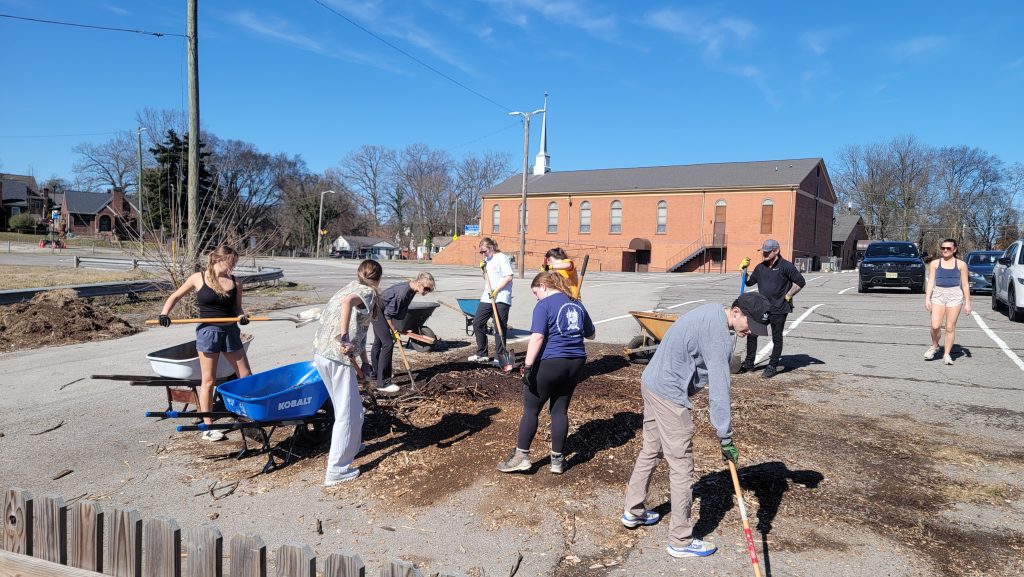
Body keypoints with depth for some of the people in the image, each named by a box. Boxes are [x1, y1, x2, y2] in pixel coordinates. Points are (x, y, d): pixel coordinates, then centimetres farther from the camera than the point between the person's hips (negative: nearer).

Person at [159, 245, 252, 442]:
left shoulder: (235, 283, 4)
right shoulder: (198, 278, -3)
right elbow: (176, 296, 7)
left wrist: (241, 315, -10)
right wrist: (164, 313, -8)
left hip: (231, 331, 4)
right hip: (208, 332, -3)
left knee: (246, 376, 8)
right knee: (208, 381, 2)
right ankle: (208, 427, 11)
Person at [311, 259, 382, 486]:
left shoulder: (348, 288, 21)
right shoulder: (367, 292, -4)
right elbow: (348, 302, -30)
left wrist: (355, 365, 30)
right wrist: (344, 337, -29)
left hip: (320, 353, 9)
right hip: (337, 357, -9)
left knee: (344, 407, 26)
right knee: (348, 413, 1)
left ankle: (350, 446, 43)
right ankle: (336, 471, 5)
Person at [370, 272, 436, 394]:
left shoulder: (411, 290, -2)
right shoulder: (403, 291, -30)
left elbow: (401, 311, 9)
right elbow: (388, 313, -25)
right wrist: (394, 331, -16)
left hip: (381, 310, 10)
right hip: (378, 310, -10)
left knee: (378, 343, 22)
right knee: (388, 343, -14)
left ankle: (375, 373, 39)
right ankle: (383, 383, -12)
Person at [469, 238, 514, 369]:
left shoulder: (501, 258, -9)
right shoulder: (487, 260, 15)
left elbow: (508, 276, -16)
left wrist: (496, 290, -19)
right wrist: (483, 268, 6)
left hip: (501, 299, -8)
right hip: (487, 298, 9)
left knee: (500, 328, -2)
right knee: (477, 323, 7)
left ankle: (499, 357, 6)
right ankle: (482, 354, 18)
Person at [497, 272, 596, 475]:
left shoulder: (544, 305, -8)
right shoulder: (577, 305, 12)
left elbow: (537, 337, -19)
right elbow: (590, 334, 22)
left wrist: (528, 366, -19)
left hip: (549, 363, -6)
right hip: (575, 363, 6)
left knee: (531, 410, 6)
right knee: (560, 410, 13)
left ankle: (522, 456, 12)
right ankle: (557, 459, 17)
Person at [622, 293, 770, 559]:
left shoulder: (712, 311, 7)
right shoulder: (718, 335, -24)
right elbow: (719, 389, -25)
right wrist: (726, 439, -21)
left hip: (652, 382, 10)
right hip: (670, 395, -10)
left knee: (651, 450, 22)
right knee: (681, 465, -1)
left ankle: (633, 512, 37)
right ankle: (680, 540, 10)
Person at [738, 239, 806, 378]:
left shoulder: (785, 266, -9)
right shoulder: (760, 267, 10)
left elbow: (800, 282, -7)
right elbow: (749, 282, 19)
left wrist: (788, 296, -7)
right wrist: (743, 270, 5)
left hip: (779, 309, -6)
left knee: (777, 338, 5)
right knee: (751, 334, 6)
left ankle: (772, 366, 15)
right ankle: (749, 363, 19)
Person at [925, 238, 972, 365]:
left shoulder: (961, 264, 4)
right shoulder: (935, 263, 6)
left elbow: (965, 285, 6)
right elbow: (930, 282, 4)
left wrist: (967, 303, 3)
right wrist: (927, 298, -6)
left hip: (955, 296, 0)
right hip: (938, 295, 1)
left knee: (950, 327, -1)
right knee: (935, 326, -11)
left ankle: (946, 354, 7)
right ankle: (935, 346, 16)